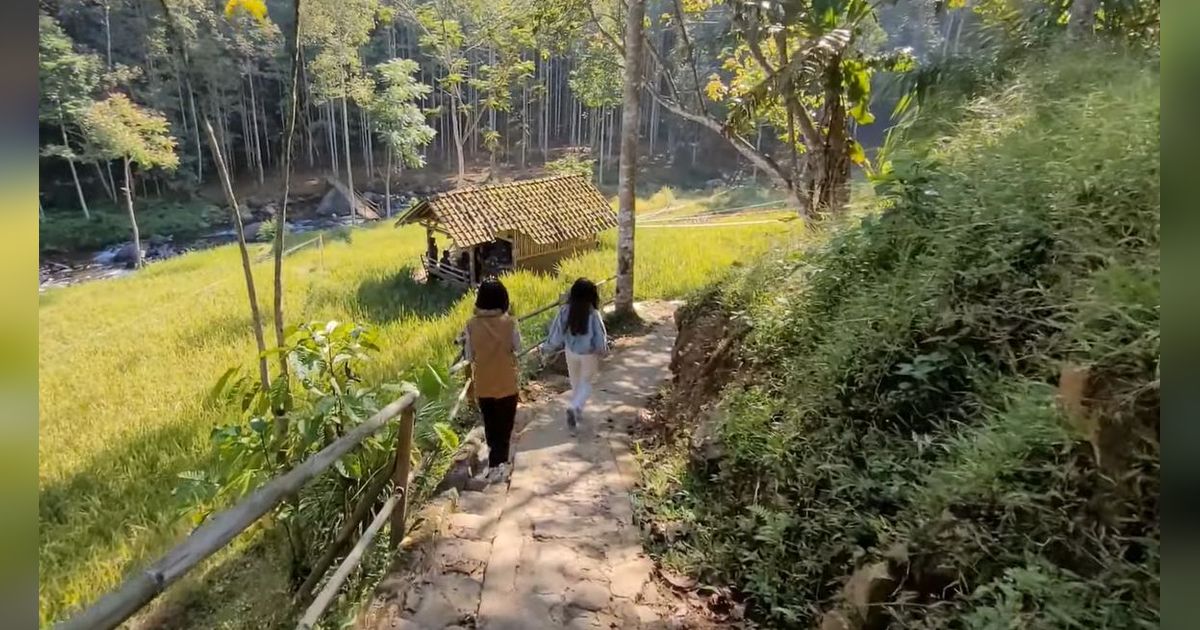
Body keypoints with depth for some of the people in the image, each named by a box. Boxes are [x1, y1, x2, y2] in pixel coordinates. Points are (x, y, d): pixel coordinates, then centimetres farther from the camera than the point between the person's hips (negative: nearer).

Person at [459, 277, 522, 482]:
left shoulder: (472, 325, -10)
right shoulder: (510, 323, -15)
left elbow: (469, 356, -4)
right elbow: (517, 348, -1)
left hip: (483, 384, 2)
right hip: (506, 383, -2)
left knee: (490, 423, 20)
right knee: (504, 425, 12)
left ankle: (496, 458, 35)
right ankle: (496, 466, 11)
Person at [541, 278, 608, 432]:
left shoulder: (565, 310, -15)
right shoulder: (593, 314, -23)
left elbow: (556, 331, -8)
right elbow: (600, 337, -15)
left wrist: (547, 348, 7)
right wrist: (604, 351, 4)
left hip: (571, 352, 3)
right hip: (589, 354, -3)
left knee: (575, 382, 23)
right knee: (586, 383, 14)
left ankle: (577, 410, 36)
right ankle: (574, 408, -9)